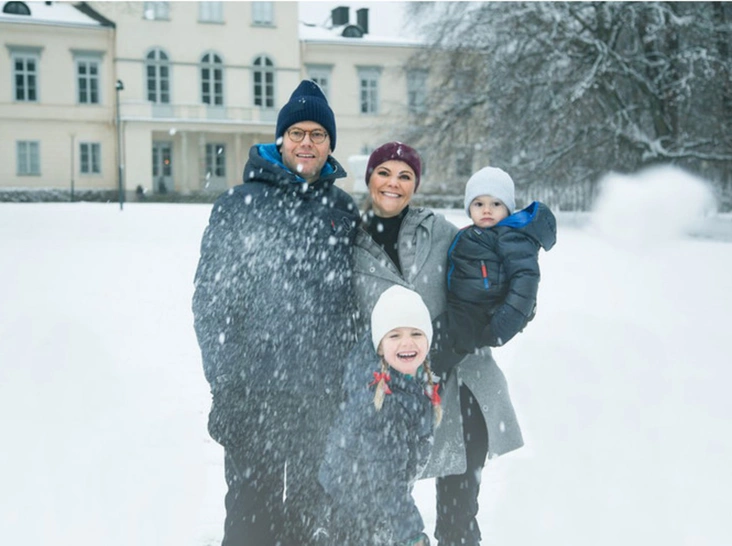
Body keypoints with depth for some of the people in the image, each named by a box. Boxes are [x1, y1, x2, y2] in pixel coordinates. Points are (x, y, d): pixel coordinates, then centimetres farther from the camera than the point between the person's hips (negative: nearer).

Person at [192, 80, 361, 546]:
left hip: (327, 394, 4)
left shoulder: (344, 209, 9)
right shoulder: (240, 205, -4)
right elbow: (212, 299, -6)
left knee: (317, 507, 16)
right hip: (257, 393, -4)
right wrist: (226, 385, -11)